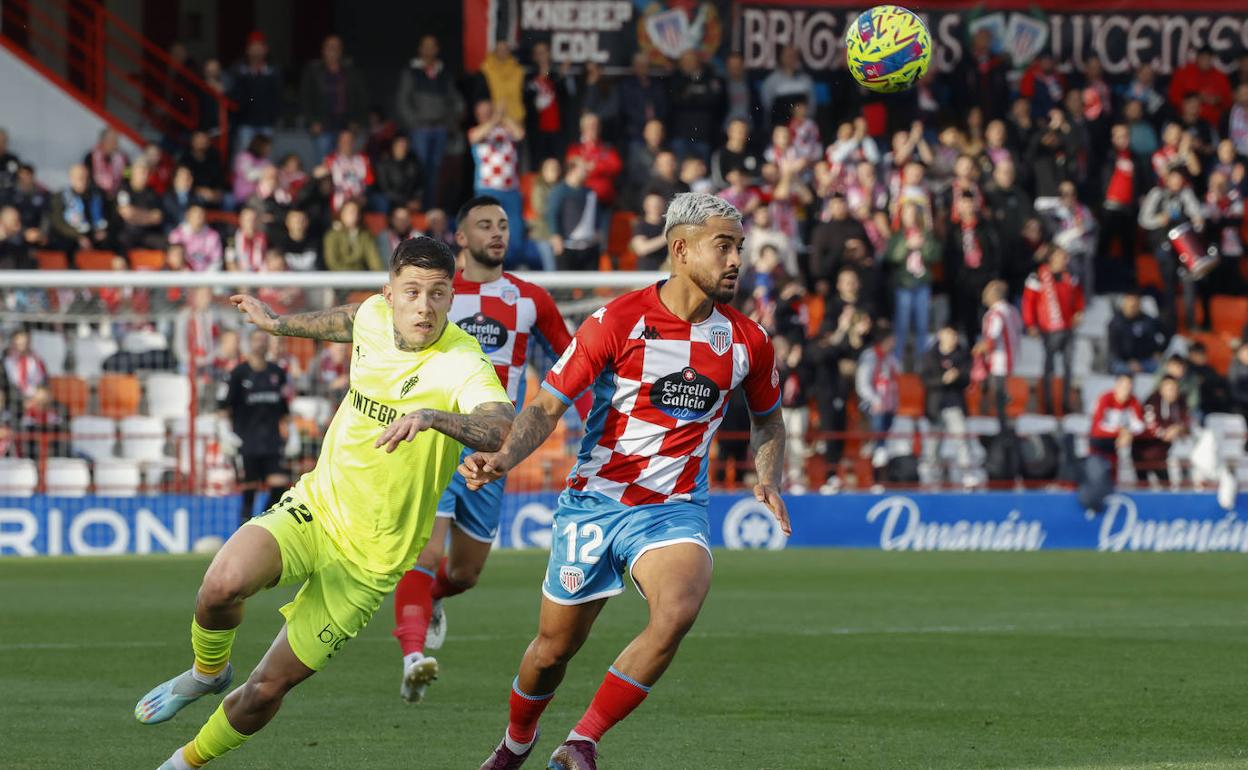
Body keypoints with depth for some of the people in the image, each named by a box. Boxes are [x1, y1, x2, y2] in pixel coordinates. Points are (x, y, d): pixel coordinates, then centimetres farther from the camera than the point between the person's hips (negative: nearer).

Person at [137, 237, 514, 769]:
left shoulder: (461, 363, -24)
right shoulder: (375, 316, -5)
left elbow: (503, 429, -43)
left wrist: (431, 416, -58)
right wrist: (279, 324, 36)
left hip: (369, 558, -3)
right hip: (314, 506, 3)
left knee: (267, 689, 1)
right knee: (223, 583, -27)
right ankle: (207, 672, 6)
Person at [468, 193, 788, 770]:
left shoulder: (748, 341, -1)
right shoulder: (618, 322, -12)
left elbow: (767, 418, 19)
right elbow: (547, 406, -9)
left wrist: (769, 481, 1)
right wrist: (502, 458, -26)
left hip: (674, 508, 1)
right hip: (594, 501, -1)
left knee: (678, 612, -30)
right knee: (555, 648, 9)